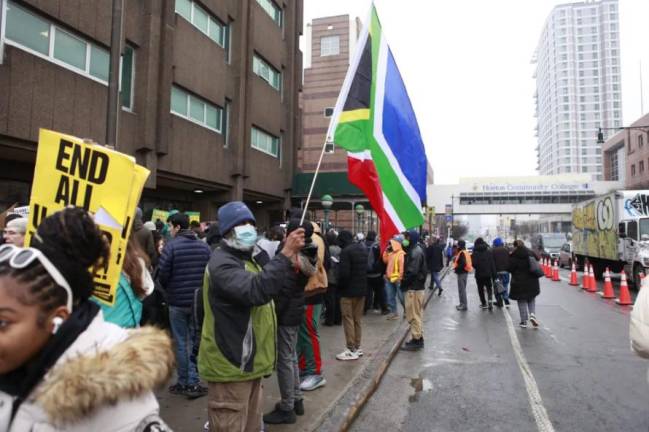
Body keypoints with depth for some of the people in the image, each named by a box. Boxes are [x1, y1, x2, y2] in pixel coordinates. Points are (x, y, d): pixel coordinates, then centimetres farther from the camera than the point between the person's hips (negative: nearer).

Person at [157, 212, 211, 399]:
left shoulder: (171, 246, -12)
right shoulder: (204, 246, -2)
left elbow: (162, 275, -12)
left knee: (181, 343, 9)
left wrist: (168, 290, 9)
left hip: (178, 301, -3)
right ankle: (193, 383, 12)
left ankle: (183, 383, 19)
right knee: (194, 341, 11)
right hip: (199, 301, 3)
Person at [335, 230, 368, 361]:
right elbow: (367, 268, 12)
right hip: (362, 289, 8)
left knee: (348, 319, 0)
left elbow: (344, 273, -21)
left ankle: (351, 350, 2)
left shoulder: (346, 251, -17)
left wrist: (340, 286, -6)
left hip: (349, 290, -8)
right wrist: (361, 283, 13)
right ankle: (357, 347, 22)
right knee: (357, 319, 16)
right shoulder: (363, 249, 9)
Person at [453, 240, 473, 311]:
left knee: (461, 289, -5)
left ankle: (464, 305, -1)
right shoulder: (465, 252, 12)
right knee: (462, 289, 17)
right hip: (464, 272, 11)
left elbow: (463, 263, -27)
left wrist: (456, 268, -16)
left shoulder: (462, 253, -19)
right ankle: (462, 304, 25)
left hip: (461, 272, -11)